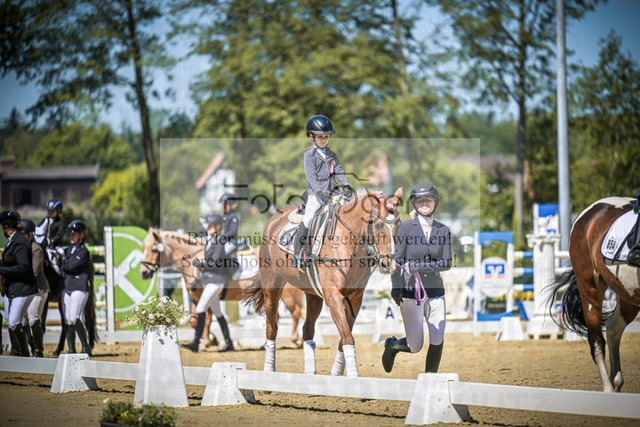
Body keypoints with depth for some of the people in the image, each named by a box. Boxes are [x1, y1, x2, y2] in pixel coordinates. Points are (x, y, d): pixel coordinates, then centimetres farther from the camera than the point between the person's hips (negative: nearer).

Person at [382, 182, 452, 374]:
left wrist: (422, 266, -20)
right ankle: (392, 345, 33)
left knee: (438, 340, -12)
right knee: (415, 347, -1)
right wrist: (396, 286, -20)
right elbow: (397, 259, -7)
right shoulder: (406, 227, -2)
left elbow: (447, 263, -3)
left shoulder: (443, 230, 5)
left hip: (435, 292, 2)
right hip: (410, 292, -2)